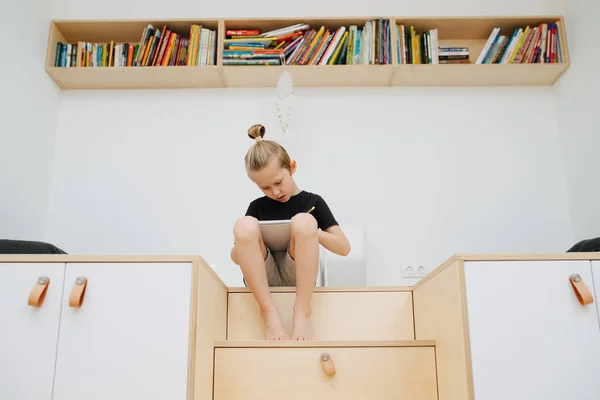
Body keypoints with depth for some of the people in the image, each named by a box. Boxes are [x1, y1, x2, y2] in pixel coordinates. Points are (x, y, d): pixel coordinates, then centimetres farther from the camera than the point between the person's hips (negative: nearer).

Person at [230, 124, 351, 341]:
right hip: (262, 278, 2)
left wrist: (311, 231, -13)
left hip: (297, 277, -1)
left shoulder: (312, 201, 9)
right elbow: (236, 258, 13)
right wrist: (242, 243, -12)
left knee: (303, 221, -28)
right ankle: (269, 312, -28)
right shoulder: (257, 206, 12)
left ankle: (302, 312, -29)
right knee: (244, 224, -25)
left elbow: (344, 247, 4)